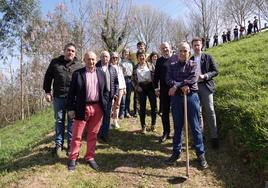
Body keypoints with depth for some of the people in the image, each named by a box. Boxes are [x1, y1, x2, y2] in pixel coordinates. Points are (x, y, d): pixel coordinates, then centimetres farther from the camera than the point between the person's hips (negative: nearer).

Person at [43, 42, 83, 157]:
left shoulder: (79, 65, 4)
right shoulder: (55, 62, 6)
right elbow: (48, 77, 10)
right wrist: (47, 92, 3)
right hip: (58, 97, 1)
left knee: (72, 121, 7)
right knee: (59, 120, 10)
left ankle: (71, 144, 20)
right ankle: (58, 144, 23)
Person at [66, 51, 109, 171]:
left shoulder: (101, 73, 9)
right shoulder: (77, 73, -1)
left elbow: (105, 91, 12)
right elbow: (72, 92, -1)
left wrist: (105, 105, 3)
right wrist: (71, 108, -5)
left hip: (97, 108, 3)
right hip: (82, 108, -3)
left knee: (93, 135, 12)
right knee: (77, 135, 6)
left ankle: (90, 157, 25)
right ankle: (73, 158, 20)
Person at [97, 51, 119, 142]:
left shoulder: (112, 69, 11)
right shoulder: (96, 67, 0)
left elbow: (116, 82, 12)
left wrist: (116, 93, 3)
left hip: (108, 95, 3)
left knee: (107, 115, 5)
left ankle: (104, 134, 14)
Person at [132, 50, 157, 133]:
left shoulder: (150, 65, 5)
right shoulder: (135, 67, 7)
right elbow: (133, 79, 9)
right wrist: (137, 87, -4)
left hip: (150, 86, 0)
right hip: (141, 88, 0)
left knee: (154, 106, 0)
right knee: (142, 107, 4)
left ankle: (153, 124, 17)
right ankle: (143, 126, 14)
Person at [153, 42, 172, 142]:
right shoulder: (159, 61, 8)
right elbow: (156, 75, 9)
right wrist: (156, 88, 3)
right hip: (164, 89, 2)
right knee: (164, 112, 7)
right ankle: (166, 132, 19)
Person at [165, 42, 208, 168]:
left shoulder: (193, 64, 7)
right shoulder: (172, 65, 11)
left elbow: (194, 78, -11)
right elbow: (168, 79, -3)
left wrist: (177, 85, -15)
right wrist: (182, 86, -18)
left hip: (191, 96, -1)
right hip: (176, 97, 2)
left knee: (195, 127, 2)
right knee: (177, 126, 9)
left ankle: (200, 154, 13)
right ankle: (176, 152, 21)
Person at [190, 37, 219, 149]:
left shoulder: (208, 58, 4)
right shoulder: (190, 60, 13)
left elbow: (215, 71, 0)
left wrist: (205, 76, -15)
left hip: (206, 86, -3)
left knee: (210, 111, -7)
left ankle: (214, 136, 1)